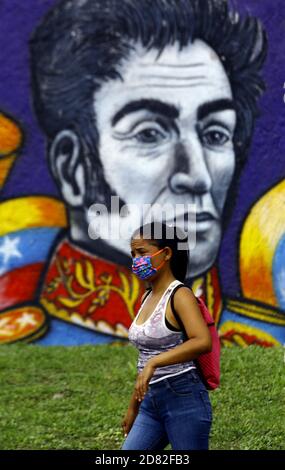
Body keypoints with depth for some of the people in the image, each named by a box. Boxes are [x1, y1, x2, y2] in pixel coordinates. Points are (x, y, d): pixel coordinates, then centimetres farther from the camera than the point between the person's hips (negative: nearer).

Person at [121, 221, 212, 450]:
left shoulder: (180, 295, -10)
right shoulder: (147, 298, 14)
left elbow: (203, 342, -28)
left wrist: (154, 363, -34)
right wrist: (133, 407, 24)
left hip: (183, 398, -8)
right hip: (151, 403, 8)